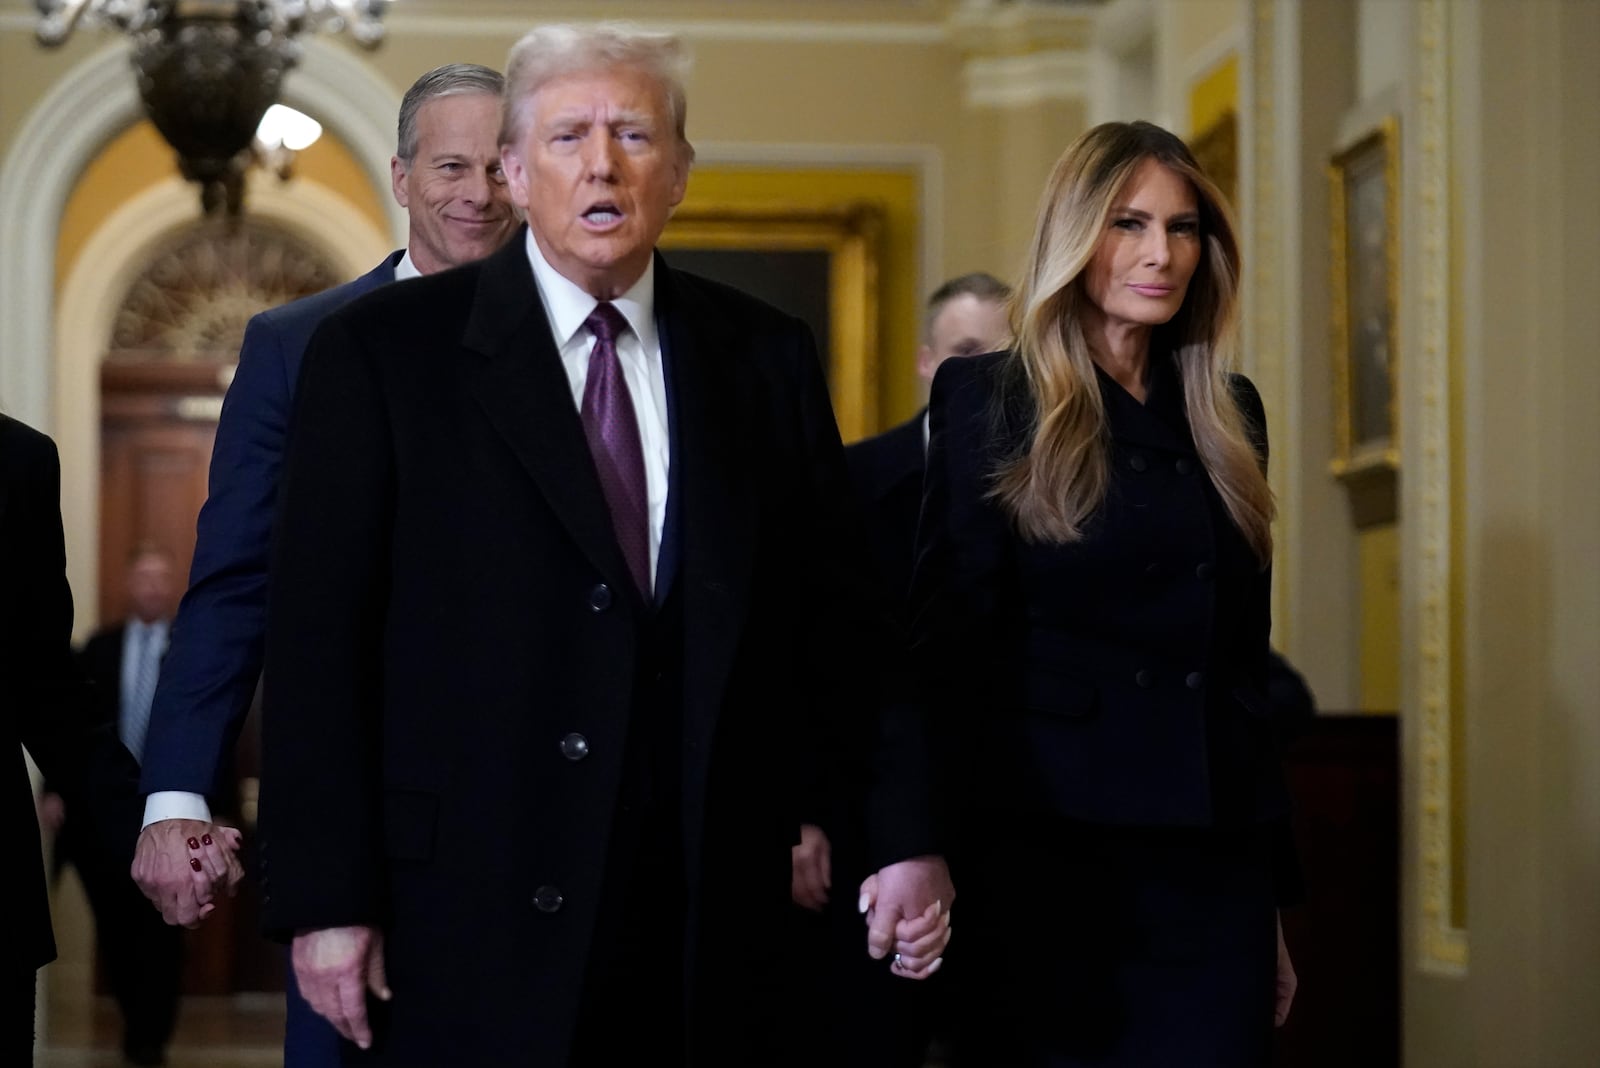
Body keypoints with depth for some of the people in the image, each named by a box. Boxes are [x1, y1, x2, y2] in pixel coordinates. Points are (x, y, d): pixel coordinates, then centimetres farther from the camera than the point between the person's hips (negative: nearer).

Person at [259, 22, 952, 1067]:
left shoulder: (767, 355, 9)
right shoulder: (382, 351, 0)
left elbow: (836, 614, 9)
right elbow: (321, 642, -3)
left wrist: (907, 832, 2)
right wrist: (327, 900, -8)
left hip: (713, 924, 3)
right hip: (467, 931, -2)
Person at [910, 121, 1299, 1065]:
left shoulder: (1229, 414, 13)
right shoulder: (989, 399, 0)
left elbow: (1245, 659, 16)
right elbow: (951, 644, -3)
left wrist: (1275, 887, 14)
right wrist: (949, 867, -10)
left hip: (1214, 863, 4)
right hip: (1048, 855, -4)